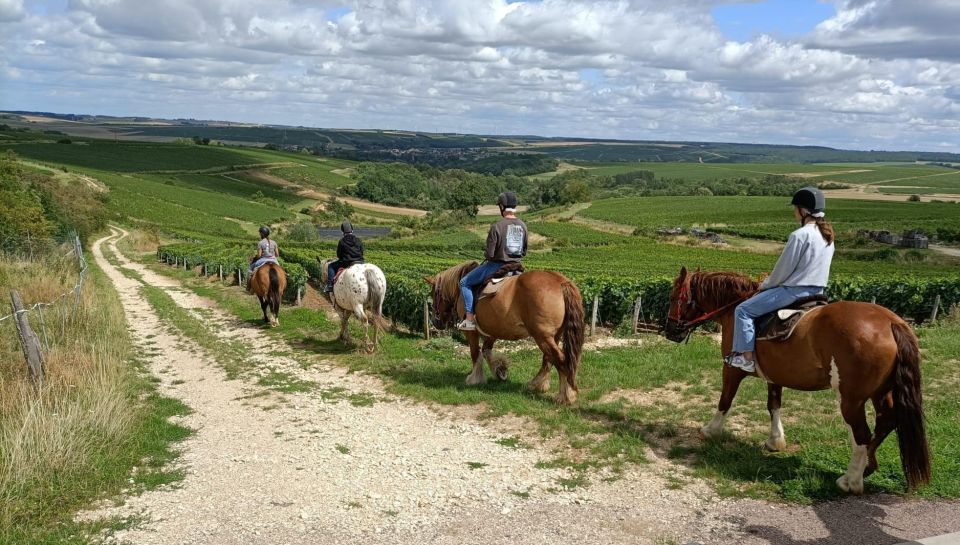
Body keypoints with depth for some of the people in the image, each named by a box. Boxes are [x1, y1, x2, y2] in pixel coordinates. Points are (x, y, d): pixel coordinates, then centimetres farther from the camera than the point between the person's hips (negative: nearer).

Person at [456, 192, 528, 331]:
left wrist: (486, 256, 4)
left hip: (496, 265, -6)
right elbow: (524, 252, 7)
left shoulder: (497, 227, -20)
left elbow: (489, 253, -18)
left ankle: (470, 319, 3)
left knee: (465, 282, 8)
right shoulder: (523, 226, -1)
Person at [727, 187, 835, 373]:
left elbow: (783, 268, -14)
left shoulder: (799, 235, -19)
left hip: (795, 290, -10)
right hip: (817, 291, 10)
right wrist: (771, 282, 20)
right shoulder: (827, 235, 9)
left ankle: (746, 357, -7)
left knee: (743, 310, -5)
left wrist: (766, 285, 5)